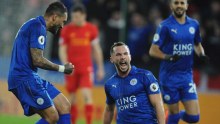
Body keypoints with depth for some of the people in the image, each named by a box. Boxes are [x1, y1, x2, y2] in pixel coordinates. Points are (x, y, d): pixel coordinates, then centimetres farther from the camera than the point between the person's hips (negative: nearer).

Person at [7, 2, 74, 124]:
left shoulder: (35, 25, 20)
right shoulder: (38, 27, -12)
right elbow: (38, 60, -18)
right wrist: (62, 68, -7)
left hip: (31, 77, 11)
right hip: (25, 78, -11)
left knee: (65, 107, 6)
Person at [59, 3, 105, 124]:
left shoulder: (92, 29, 1)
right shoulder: (66, 30, -1)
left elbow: (96, 49, 8)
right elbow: (62, 49, 0)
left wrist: (100, 68, 8)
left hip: (86, 68, -1)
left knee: (87, 94, -14)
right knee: (72, 97, 6)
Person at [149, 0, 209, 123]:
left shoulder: (194, 24, 6)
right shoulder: (165, 26, -8)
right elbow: (153, 50, -9)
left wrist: (202, 54, 0)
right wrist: (167, 57, -27)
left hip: (187, 75, 4)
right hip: (169, 76, -4)